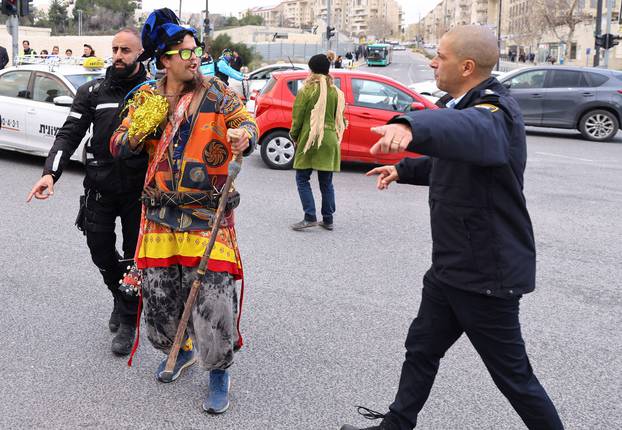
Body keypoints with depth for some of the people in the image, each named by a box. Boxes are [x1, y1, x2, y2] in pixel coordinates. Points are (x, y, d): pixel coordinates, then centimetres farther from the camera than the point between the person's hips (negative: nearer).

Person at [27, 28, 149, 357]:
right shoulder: (92, 92, 2)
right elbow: (69, 134, -3)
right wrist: (51, 172, -19)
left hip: (140, 190, -2)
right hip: (99, 188, 2)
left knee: (135, 257, 5)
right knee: (101, 251, 10)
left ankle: (128, 322, 21)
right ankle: (120, 298, 40)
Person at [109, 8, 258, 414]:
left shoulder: (217, 92, 1)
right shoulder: (147, 97, 7)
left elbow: (247, 122, 0)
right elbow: (118, 145, 10)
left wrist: (245, 133, -24)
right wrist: (137, 134, -13)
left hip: (209, 215, -3)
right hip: (160, 214, 3)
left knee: (213, 297, -9)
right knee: (159, 294, 11)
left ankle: (220, 371, 13)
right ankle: (180, 350, 40)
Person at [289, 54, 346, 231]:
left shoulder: (307, 90, -8)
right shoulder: (335, 91, 5)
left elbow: (297, 117, -6)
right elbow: (338, 117, 8)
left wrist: (294, 136, 8)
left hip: (309, 138, -5)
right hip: (330, 139, 5)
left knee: (302, 179, 4)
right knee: (326, 182, 11)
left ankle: (310, 217, -6)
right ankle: (328, 219, 15)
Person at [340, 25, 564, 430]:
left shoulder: (494, 113, -22)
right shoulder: (473, 106, 11)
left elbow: (468, 131, -50)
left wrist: (411, 127, -67)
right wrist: (404, 170, 25)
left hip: (485, 272, -10)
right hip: (452, 266, 10)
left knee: (513, 374, 4)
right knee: (421, 349, 20)